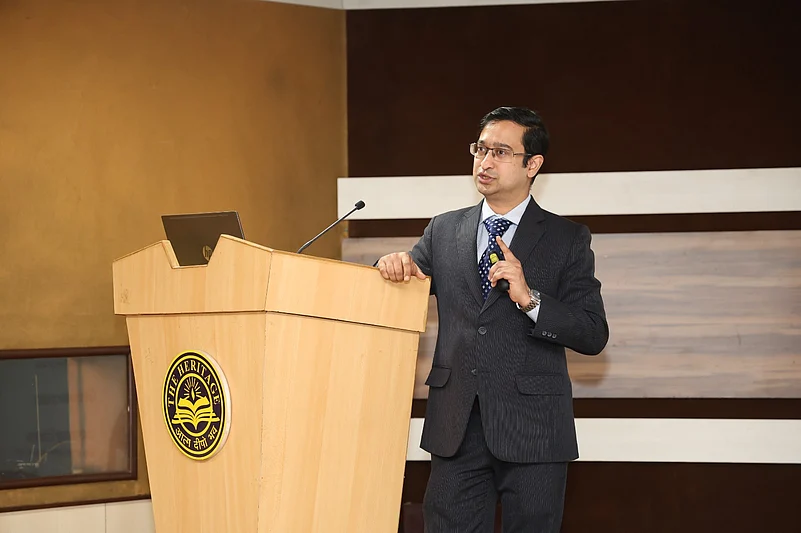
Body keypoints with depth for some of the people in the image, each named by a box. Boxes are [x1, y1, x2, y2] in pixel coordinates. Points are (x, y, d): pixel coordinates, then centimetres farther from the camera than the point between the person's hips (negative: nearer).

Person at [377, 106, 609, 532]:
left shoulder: (568, 239, 3)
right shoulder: (443, 231, 12)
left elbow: (594, 335, -4)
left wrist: (530, 299, -18)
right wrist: (394, 267, -9)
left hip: (532, 429, -2)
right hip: (456, 426, 3)